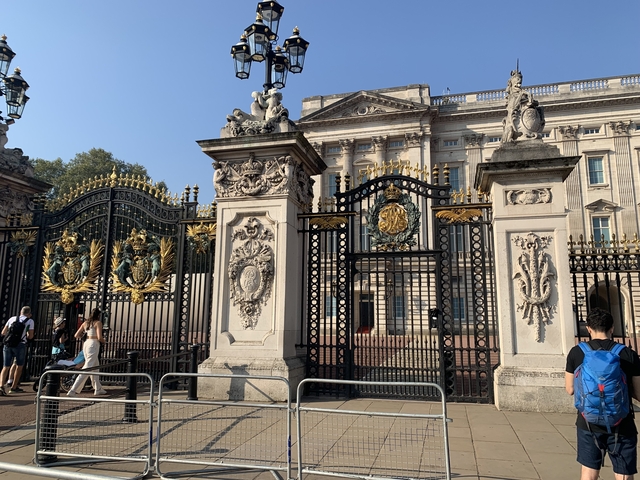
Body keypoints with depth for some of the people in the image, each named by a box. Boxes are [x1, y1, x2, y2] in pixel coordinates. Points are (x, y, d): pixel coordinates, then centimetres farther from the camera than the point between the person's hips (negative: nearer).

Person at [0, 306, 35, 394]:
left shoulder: (12, 318, 16)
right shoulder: (30, 321, 6)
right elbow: (30, 336, 4)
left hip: (8, 344, 3)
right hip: (20, 344, -3)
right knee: (19, 366, 14)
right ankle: (14, 387, 17)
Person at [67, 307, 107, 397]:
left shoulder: (85, 322, 13)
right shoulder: (98, 323, -6)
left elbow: (76, 335, 11)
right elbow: (99, 337, -15)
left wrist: (82, 336, 31)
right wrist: (103, 341, 6)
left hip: (86, 344, 8)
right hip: (93, 344, -8)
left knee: (95, 366, 19)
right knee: (87, 369, -6)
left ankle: (98, 389, 27)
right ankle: (72, 391, -10)